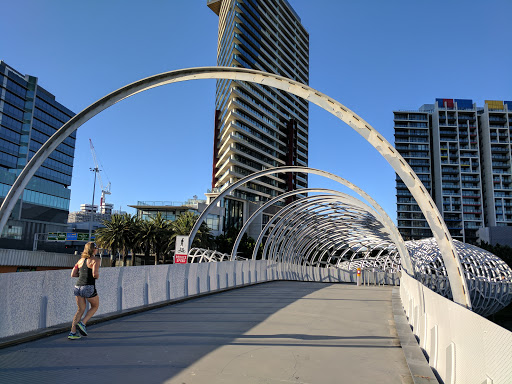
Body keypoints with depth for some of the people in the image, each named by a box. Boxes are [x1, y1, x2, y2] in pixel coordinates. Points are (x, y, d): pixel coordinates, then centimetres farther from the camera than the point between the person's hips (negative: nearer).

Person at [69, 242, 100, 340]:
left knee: (80, 310, 17)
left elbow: (73, 274, 12)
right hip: (89, 287, -6)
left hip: (78, 287, 6)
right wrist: (97, 275, 3)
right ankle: (82, 323, 4)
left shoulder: (81, 260, 14)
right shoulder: (95, 260, -7)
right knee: (95, 306, 18)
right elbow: (95, 274, -19)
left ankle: (72, 332, 11)